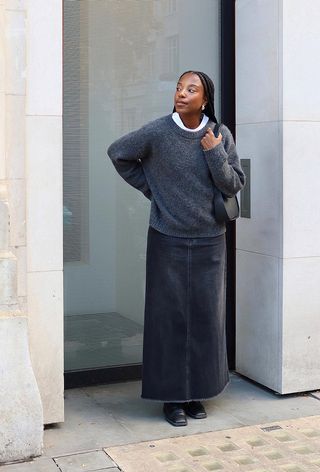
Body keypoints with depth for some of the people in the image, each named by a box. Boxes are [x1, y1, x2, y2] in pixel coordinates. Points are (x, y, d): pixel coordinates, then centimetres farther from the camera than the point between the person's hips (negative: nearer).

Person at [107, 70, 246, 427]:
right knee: (169, 317, 2)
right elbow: (118, 153, 6)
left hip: (209, 241, 2)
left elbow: (234, 185, -3)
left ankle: (195, 392, 23)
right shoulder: (157, 133, -8)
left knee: (206, 317, 7)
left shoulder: (221, 135, -2)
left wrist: (214, 153, -15)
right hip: (168, 240, -2)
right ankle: (171, 397, 14)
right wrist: (149, 188, 3)